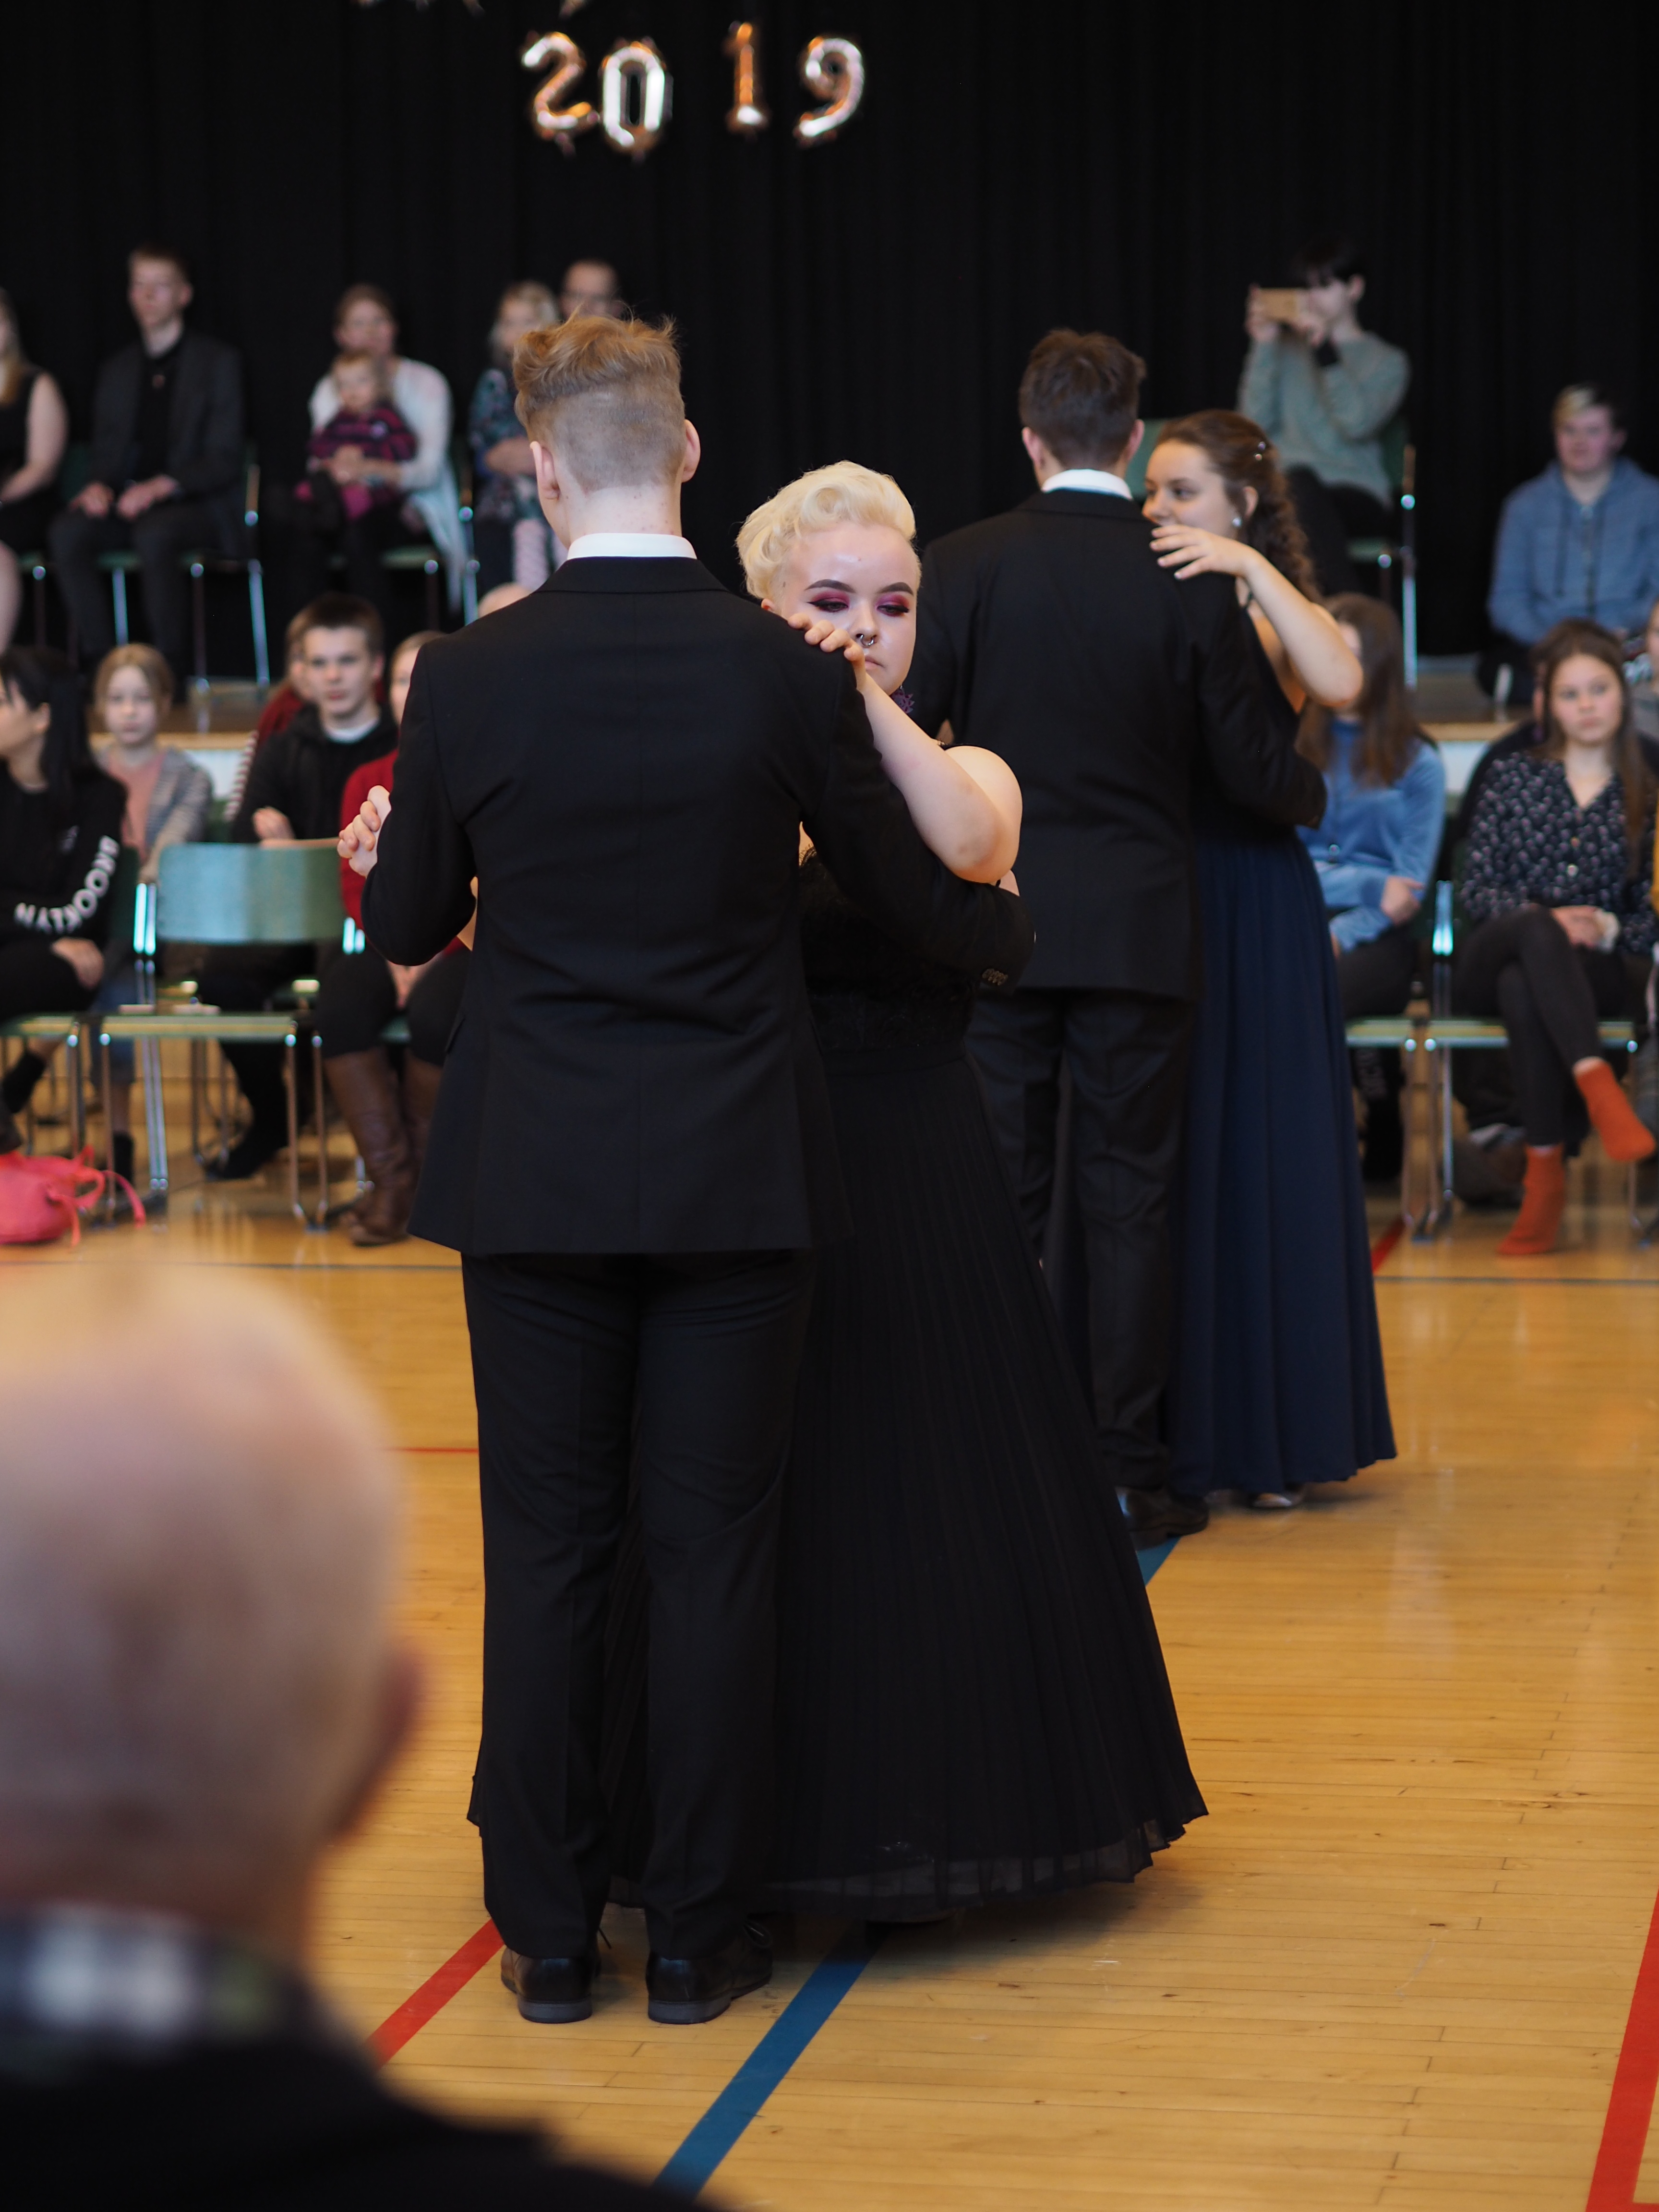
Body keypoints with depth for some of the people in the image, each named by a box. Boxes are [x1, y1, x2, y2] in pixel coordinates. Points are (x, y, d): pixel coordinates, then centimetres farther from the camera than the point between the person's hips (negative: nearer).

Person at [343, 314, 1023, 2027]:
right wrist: (1007, 935, 26)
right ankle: (700, 1937, 14)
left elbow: (407, 929, 6)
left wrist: (380, 858, 30)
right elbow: (902, 893, 3)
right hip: (737, 1173, 0)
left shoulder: (467, 678, -7)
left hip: (534, 1175, 1)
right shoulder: (786, 673, -8)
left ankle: (550, 1935, 15)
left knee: (544, 1550, 8)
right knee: (715, 1549, 6)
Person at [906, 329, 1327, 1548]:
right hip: (1139, 933, 0)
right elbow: (1253, 767, -1)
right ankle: (1131, 1471, 7)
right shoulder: (1190, 581, -5)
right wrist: (1313, 792, 22)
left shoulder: (962, 566, -5)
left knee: (1003, 1204, 6)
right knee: (1131, 1205, 5)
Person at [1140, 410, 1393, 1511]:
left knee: (1258, 1160, 3)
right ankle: (1182, 1432, 15)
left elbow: (1342, 685, -24)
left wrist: (1252, 569, -26)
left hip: (1253, 911, -3)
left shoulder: (1277, 617, -1)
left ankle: (1275, 1438, 13)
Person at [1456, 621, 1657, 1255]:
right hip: (1490, 961, 1)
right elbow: (1476, 888, 5)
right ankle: (1597, 1087, -52)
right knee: (1535, 927, -38)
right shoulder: (1511, 778, 14)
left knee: (1523, 991, -38)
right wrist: (1546, 920, -13)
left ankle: (1546, 1171, -37)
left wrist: (1608, 929, -15)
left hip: (1596, 973, -1)